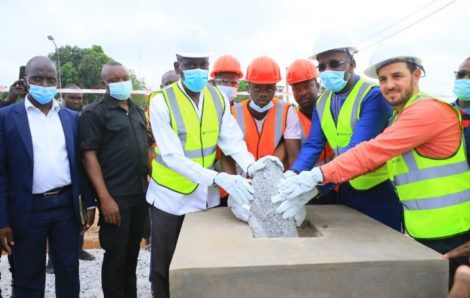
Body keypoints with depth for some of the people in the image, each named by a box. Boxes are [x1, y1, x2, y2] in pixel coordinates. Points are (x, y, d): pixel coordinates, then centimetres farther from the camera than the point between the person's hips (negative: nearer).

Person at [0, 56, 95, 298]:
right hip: (28, 209, -2)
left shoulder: (72, 118, 6)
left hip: (67, 205, 3)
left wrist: (88, 203, 6)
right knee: (28, 278, 14)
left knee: (69, 271, 14)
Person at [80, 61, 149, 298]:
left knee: (133, 251, 17)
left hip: (141, 193, 6)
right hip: (116, 197, -6)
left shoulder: (137, 111, 13)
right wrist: (105, 198, -17)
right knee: (115, 255, 5)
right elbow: (89, 156, -12)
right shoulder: (94, 113, -6)